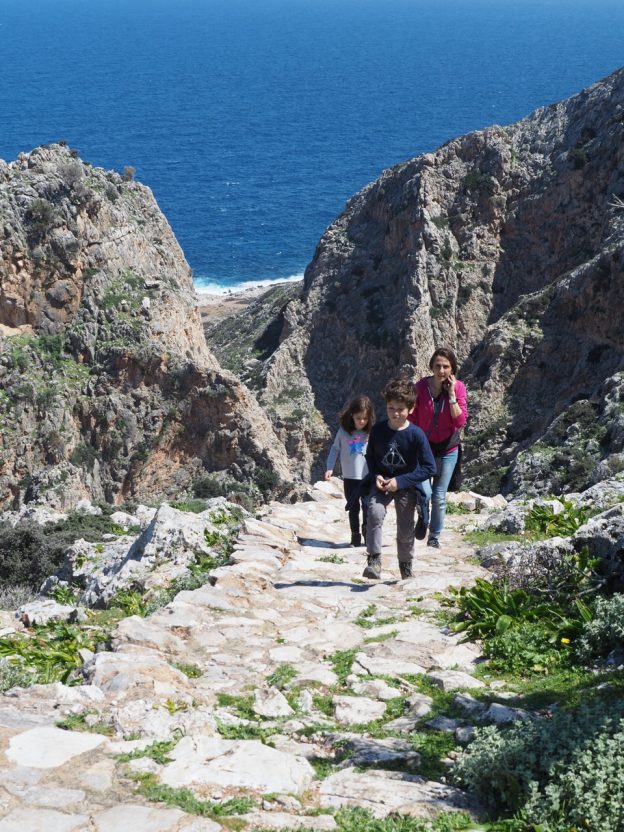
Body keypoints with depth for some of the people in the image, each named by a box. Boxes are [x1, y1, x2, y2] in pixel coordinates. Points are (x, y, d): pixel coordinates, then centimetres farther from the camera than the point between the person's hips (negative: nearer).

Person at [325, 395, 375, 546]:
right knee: (353, 508, 11)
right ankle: (355, 536, 20)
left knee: (368, 506, -4)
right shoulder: (343, 431, -3)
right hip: (349, 477, 1)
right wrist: (330, 468, 0)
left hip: (367, 477, -1)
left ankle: (368, 533, 11)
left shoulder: (371, 433, -6)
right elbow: (335, 449, 6)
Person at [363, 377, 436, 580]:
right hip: (382, 482, 1)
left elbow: (429, 468, -15)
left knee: (405, 529, 6)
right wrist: (376, 476, -12)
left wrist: (400, 481, -20)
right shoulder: (378, 430, -10)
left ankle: (406, 563, 32)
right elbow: (370, 456, 7)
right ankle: (374, 559, -19)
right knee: (375, 512, -26)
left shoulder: (416, 434, -18)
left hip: (405, 485, -1)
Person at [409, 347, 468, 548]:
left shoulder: (458, 387, -9)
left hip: (447, 449, 1)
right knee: (424, 491, -16)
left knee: (439, 496, 8)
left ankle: (435, 536, 27)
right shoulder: (421, 386, -10)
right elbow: (412, 419, -1)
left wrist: (451, 395, -23)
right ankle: (423, 519, 16)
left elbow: (460, 421, -16)